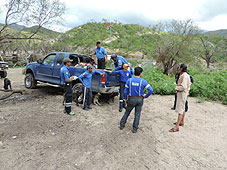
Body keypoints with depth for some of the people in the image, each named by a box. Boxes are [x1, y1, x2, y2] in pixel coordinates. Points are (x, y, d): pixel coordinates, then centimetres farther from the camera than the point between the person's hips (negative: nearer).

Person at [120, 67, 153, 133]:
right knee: (137, 114, 11)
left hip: (131, 99, 1)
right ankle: (135, 129, 18)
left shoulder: (129, 80, -6)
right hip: (140, 99, -1)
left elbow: (126, 91, -3)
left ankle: (122, 125, 25)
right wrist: (145, 96, 1)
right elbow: (151, 90, -14)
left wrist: (125, 99, 9)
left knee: (127, 112, 18)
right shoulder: (143, 81, -9)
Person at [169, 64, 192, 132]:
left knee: (180, 110, -11)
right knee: (182, 108, 20)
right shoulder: (186, 75, 11)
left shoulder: (184, 76, -21)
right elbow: (189, 84, 21)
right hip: (183, 93, 11)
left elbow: (183, 87, -27)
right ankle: (181, 121, 36)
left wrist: (177, 88, -12)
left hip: (182, 93, -11)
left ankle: (176, 127, -10)